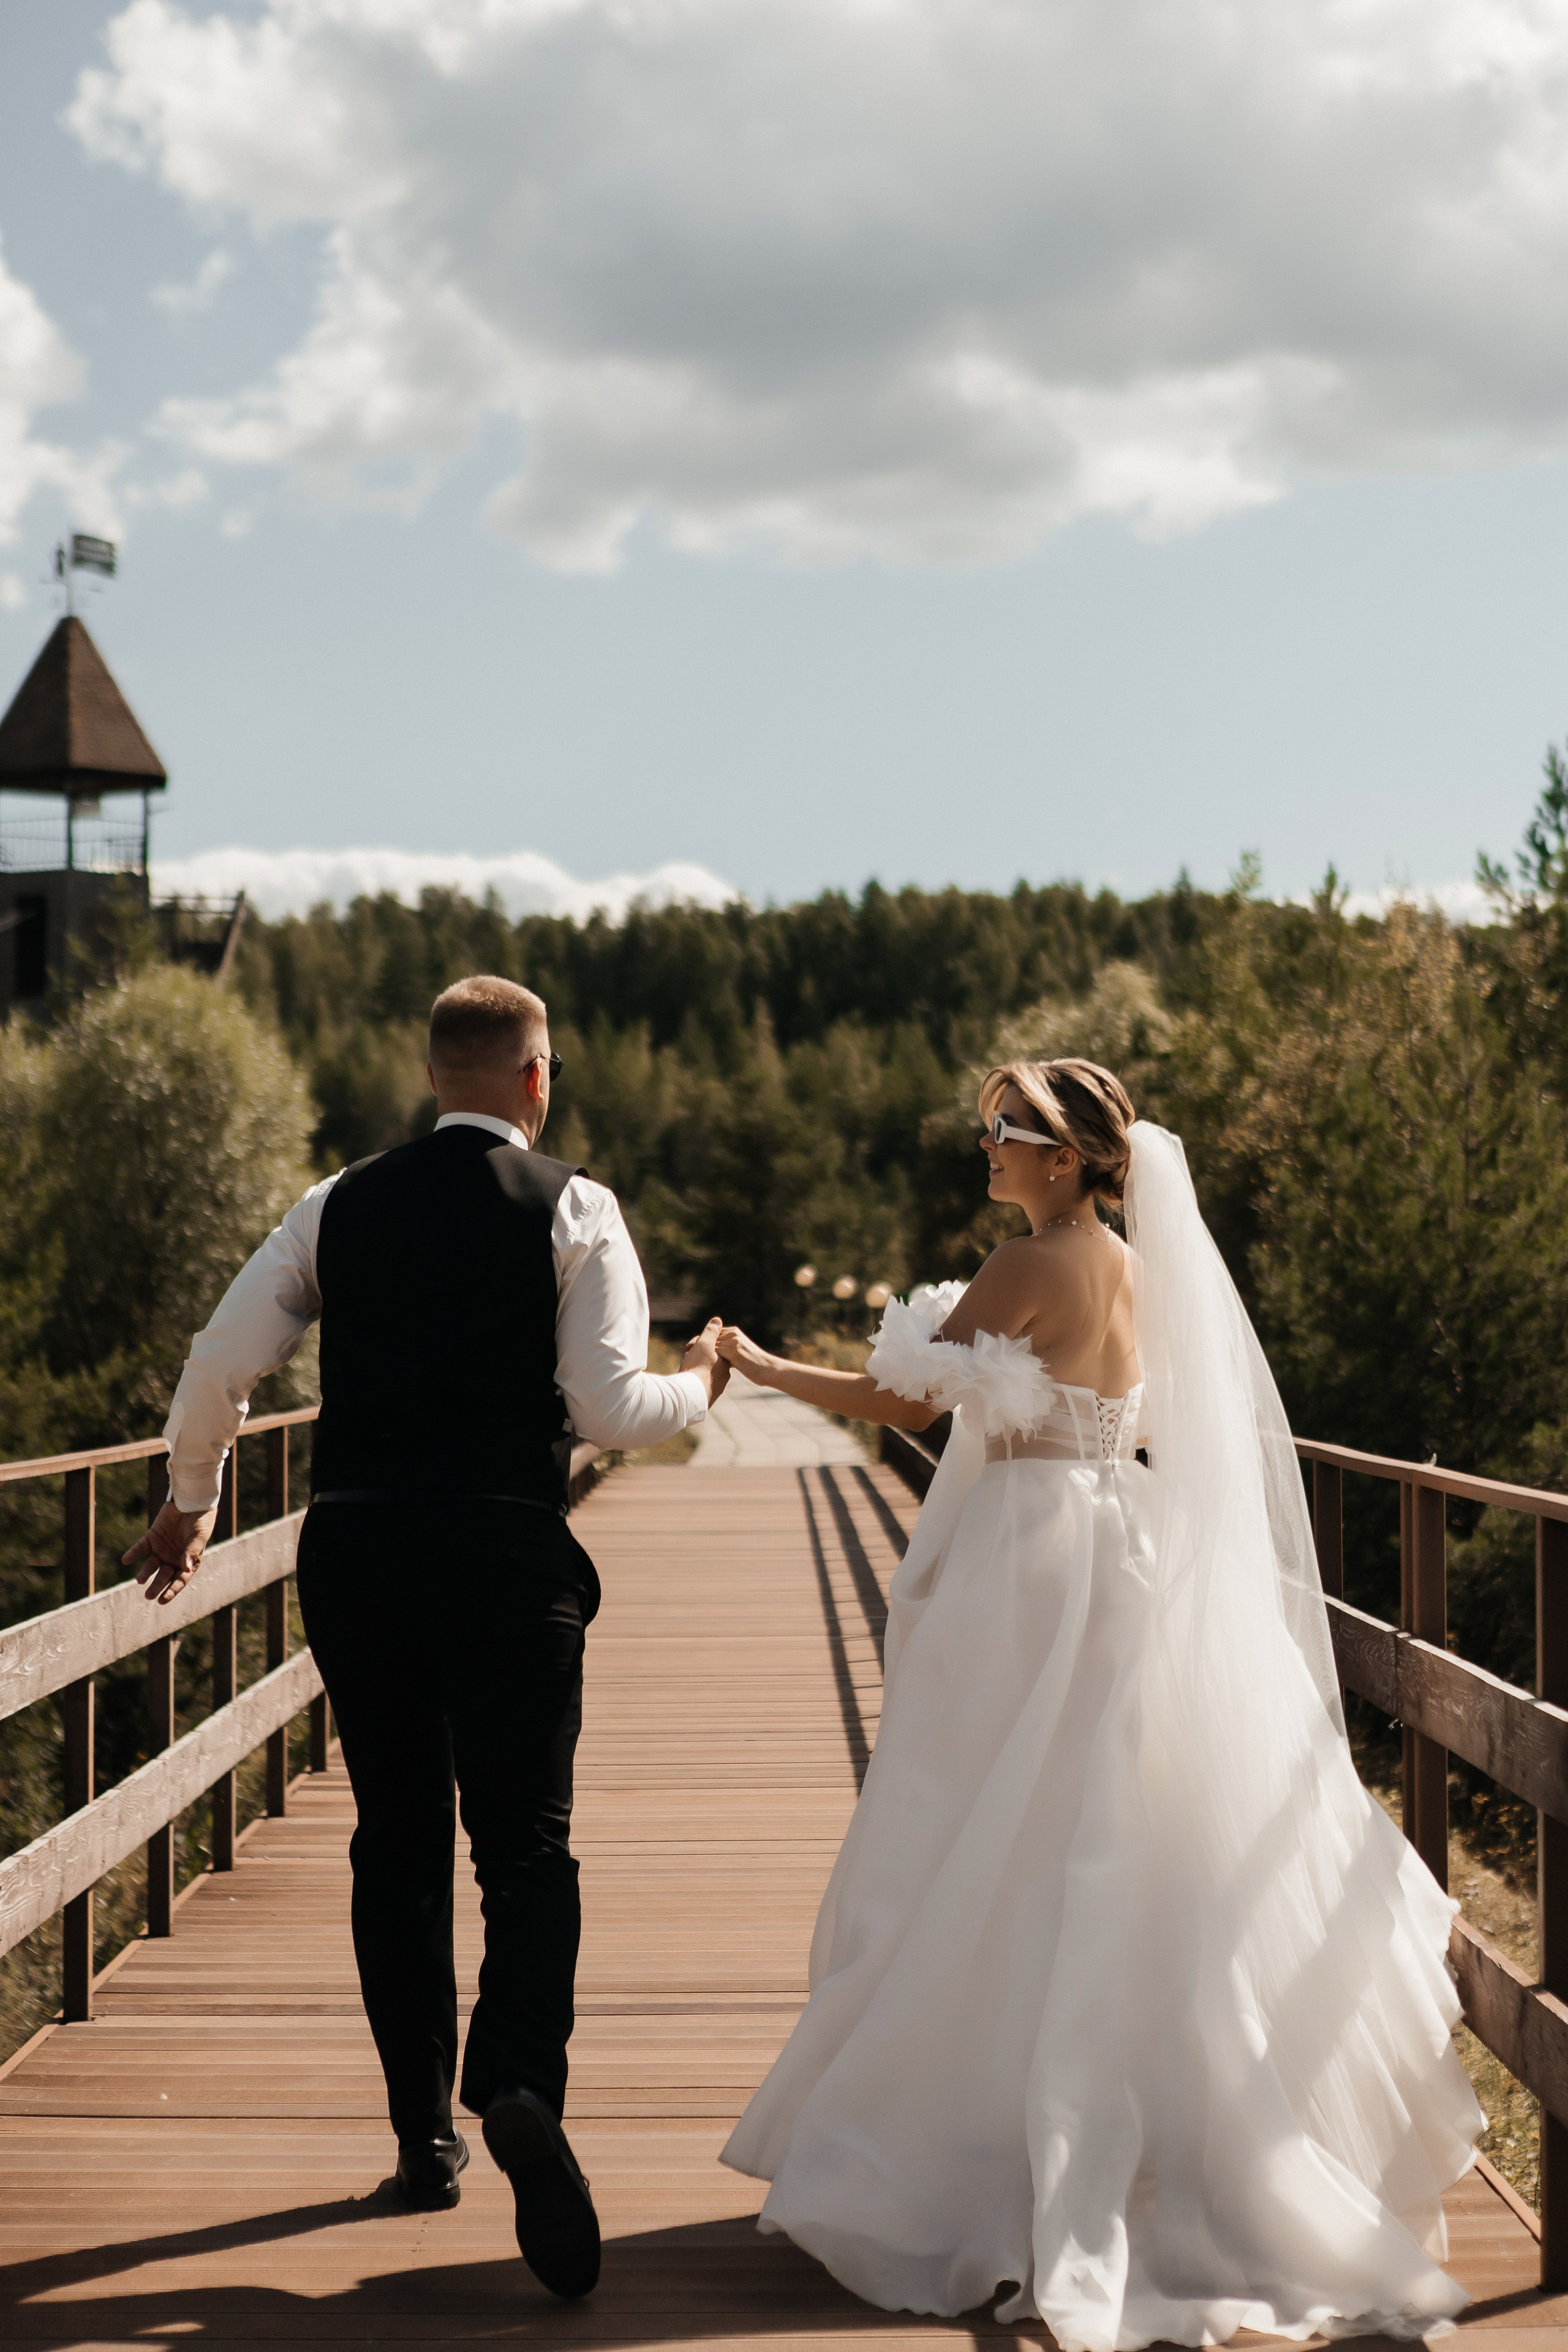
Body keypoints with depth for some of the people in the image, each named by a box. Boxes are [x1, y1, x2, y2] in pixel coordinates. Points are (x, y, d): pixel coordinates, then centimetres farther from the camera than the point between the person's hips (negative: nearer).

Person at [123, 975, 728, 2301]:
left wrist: (191, 1504, 21)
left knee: (397, 1842, 14)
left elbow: (222, 1364, 5)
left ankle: (424, 2133, 21)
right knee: (526, 1843, 2)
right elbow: (607, 1406, -7)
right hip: (507, 1556, -3)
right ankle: (520, 2088, -23)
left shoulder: (340, 1207, 9)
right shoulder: (571, 1210, 0)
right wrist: (701, 1386, 15)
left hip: (355, 1551, 3)